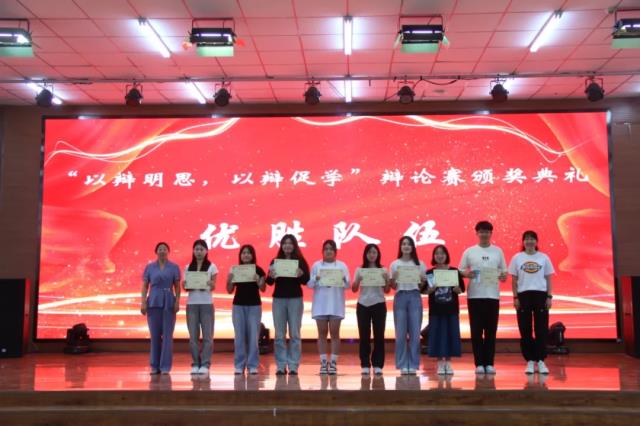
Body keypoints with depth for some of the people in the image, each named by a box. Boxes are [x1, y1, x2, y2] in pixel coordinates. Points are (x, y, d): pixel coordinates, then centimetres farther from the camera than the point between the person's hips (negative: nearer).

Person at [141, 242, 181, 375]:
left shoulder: (174, 267, 4)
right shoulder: (149, 267, 6)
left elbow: (177, 287, 3)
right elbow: (145, 286, 5)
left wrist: (177, 302, -7)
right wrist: (143, 302, -4)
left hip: (169, 303, -1)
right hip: (153, 303, 1)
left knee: (167, 335, -2)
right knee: (155, 335, 5)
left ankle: (165, 366, 3)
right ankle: (155, 366, 13)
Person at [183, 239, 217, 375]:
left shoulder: (211, 267, 2)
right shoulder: (188, 267, 10)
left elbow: (213, 287, 0)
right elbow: (185, 287, 10)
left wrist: (210, 284, -22)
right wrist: (185, 285, -13)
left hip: (206, 304, -2)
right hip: (191, 304, 2)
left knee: (207, 336, -3)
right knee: (193, 336, 2)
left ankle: (205, 364, 1)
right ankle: (195, 364, 8)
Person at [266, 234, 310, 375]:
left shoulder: (300, 261, 1)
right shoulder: (275, 261, 6)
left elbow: (306, 280, -5)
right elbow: (269, 282, 2)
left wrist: (300, 274, -26)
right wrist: (270, 276, -20)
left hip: (295, 299, -1)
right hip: (278, 299, 2)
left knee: (294, 334, 2)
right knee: (279, 334, 3)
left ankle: (293, 366, 7)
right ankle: (280, 366, 8)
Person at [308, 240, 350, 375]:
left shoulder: (342, 265, 8)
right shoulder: (316, 265, 8)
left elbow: (347, 285, 3)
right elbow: (309, 284, 3)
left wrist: (343, 279, -18)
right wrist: (316, 279, -17)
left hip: (336, 304, 0)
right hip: (320, 304, 0)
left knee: (334, 333, -1)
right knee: (322, 333, 1)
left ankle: (333, 363, 3)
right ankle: (323, 363, 5)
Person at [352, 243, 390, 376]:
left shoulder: (383, 270, 6)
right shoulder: (360, 270, 6)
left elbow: (387, 290, 6)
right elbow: (354, 289, 4)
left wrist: (386, 280, -11)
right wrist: (358, 280, -14)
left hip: (379, 305, 0)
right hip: (363, 305, 0)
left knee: (379, 335, -1)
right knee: (364, 335, 1)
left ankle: (377, 365, 6)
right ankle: (365, 365, 7)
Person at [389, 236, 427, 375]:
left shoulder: (420, 264, 8)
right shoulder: (395, 264, 8)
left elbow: (423, 286, 9)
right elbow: (393, 287, 7)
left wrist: (422, 280, -12)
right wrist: (393, 279, -12)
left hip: (414, 297, 0)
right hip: (400, 297, 0)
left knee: (415, 333, -1)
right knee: (401, 333, -1)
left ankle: (413, 365, 7)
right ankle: (402, 365, 6)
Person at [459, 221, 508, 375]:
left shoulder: (498, 251, 9)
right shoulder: (469, 252, 4)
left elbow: (504, 272, 12)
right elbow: (460, 271, 6)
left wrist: (503, 276, -10)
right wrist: (467, 274, -16)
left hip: (493, 295, 1)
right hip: (474, 296, -1)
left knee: (491, 330, 4)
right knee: (476, 330, 1)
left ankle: (489, 363, 11)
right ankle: (479, 363, 8)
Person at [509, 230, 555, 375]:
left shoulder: (544, 258, 6)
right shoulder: (517, 258, 4)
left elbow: (548, 279, 7)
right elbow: (514, 280, 5)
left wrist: (549, 296, -1)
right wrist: (515, 297, -2)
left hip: (540, 295, 0)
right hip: (523, 295, 0)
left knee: (541, 329, -1)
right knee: (525, 330, 1)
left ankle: (540, 361, 6)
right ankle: (530, 361, 9)